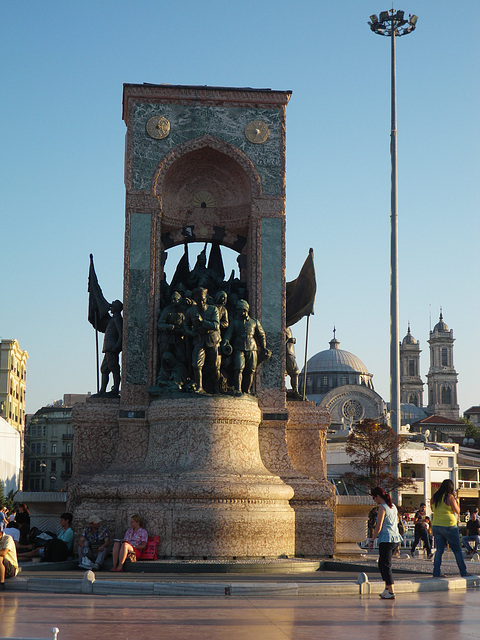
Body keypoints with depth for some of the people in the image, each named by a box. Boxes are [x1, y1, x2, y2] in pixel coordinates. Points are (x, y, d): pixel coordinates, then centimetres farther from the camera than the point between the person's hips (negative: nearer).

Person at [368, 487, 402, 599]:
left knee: (386, 565, -5)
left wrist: (371, 540, -7)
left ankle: (391, 592, -9)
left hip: (386, 539, -9)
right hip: (396, 539, 9)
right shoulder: (393, 506, 14)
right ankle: (387, 588, 18)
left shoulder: (382, 508, -11)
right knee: (381, 563, 20)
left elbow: (378, 527, -13)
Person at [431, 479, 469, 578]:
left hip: (436, 525, 5)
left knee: (439, 549, 9)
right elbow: (457, 511, -4)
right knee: (457, 550, 6)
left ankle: (436, 572, 0)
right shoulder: (450, 497, -11)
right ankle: (463, 573, 10)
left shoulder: (434, 497, 5)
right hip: (449, 525, -5)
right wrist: (456, 500, 6)